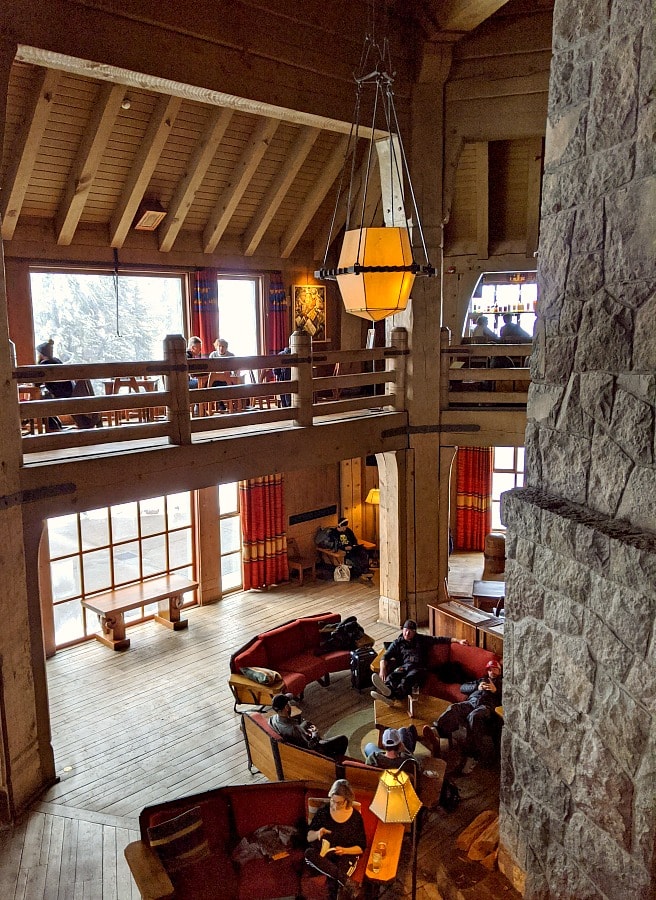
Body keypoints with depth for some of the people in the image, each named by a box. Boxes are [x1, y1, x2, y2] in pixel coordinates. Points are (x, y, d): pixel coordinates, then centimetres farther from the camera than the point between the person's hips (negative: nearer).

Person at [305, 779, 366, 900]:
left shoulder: (356, 817, -3)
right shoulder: (323, 812, 0)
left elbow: (361, 847, 1)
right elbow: (309, 838, 6)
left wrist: (344, 850, -17)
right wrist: (317, 833, -18)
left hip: (346, 856, -3)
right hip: (323, 853, 3)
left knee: (333, 880, -39)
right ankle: (346, 881, -41)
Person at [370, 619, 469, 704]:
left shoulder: (422, 639, 24)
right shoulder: (397, 642, 21)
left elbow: (440, 640, 22)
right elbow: (386, 657, 11)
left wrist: (458, 641, 14)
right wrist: (382, 670, -9)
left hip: (419, 668, -2)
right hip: (404, 666, 2)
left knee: (407, 680, -39)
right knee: (392, 676, -37)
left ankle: (391, 695, -70)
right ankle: (386, 689, -71)